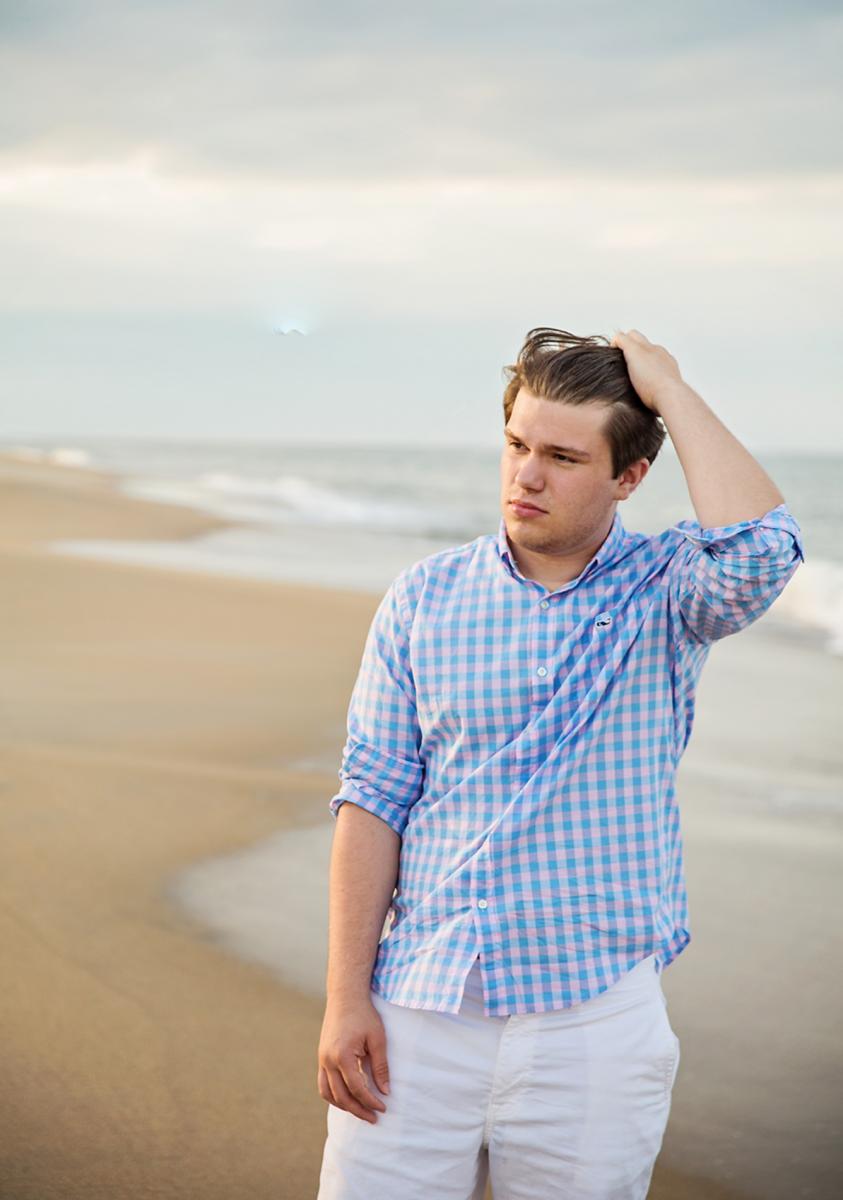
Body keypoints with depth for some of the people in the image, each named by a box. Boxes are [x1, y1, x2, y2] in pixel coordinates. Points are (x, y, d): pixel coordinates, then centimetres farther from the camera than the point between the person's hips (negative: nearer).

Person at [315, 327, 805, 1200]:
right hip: (418, 1018, 1)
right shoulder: (424, 597, 4)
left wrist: (668, 388, -13)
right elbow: (374, 800, 2)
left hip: (592, 1023, -1)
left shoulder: (664, 590, -1)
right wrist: (346, 998, -4)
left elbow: (758, 549, -25)